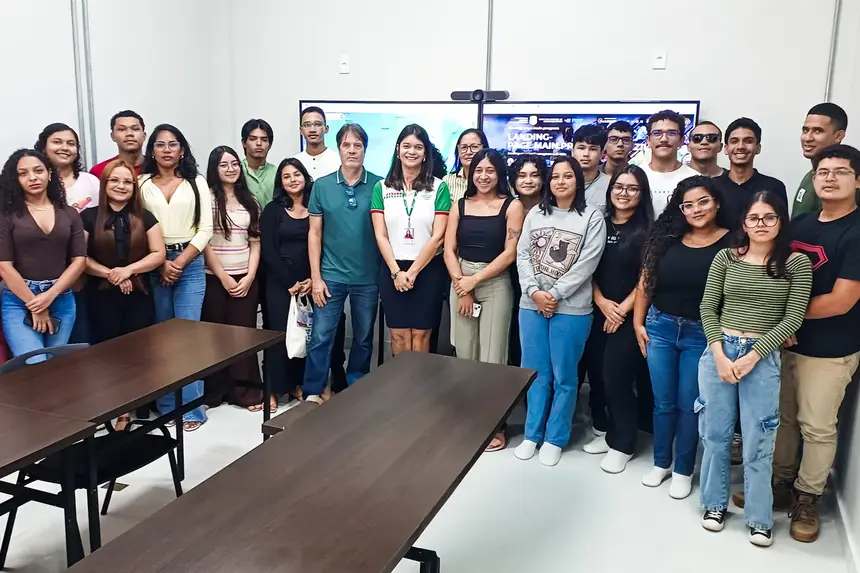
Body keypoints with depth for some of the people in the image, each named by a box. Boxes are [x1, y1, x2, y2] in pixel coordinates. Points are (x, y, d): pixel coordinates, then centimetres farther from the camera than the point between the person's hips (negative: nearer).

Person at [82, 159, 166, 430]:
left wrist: (129, 269, -13)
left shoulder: (145, 218, 5)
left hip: (139, 296, 1)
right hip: (102, 296, -1)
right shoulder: (89, 217, 1)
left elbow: (159, 254, 0)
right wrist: (109, 273, -14)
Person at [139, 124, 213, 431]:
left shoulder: (197, 183, 6)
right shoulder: (142, 184, 7)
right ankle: (166, 406, 17)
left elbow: (205, 229, 0)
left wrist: (180, 262, -8)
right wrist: (162, 263, -9)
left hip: (190, 265, -1)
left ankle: (191, 408, 2)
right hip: (154, 267, 1)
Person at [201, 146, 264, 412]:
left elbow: (255, 243, 8)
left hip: (246, 278, 3)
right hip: (214, 278, -3)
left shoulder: (250, 201, 11)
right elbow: (204, 242, -7)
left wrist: (249, 277, -4)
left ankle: (246, 391, 10)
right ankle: (214, 391, 14)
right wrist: (223, 277, -9)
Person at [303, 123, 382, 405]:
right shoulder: (322, 185, 0)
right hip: (331, 275, 0)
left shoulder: (379, 185, -2)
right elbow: (314, 233, 2)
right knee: (320, 337, 2)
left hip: (368, 277, 0)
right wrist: (316, 277, -3)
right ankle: (312, 393, 15)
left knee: (363, 339, 12)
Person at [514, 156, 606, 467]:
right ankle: (532, 435, 26)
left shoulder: (592, 217, -2)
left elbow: (587, 263, -10)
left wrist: (555, 295, -14)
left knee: (563, 377, 6)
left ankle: (554, 439, 21)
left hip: (571, 309, -3)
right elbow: (522, 255, 4)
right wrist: (534, 292, -10)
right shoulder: (535, 214, 9)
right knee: (535, 373, 11)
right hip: (531, 306, 3)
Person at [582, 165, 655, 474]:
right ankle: (608, 432, 26)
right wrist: (602, 302, -6)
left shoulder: (647, 230, -4)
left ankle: (622, 443, 12)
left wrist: (623, 309, -9)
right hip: (599, 312, 5)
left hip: (630, 316, -4)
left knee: (617, 377, -5)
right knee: (598, 375, 7)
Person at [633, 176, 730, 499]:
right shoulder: (667, 238, 2)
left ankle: (683, 470, 25)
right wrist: (638, 323, 3)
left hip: (702, 334, -3)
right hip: (659, 327, 3)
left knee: (689, 405, 8)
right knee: (663, 402, 13)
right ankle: (661, 463, 31)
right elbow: (645, 281, 6)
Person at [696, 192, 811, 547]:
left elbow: (793, 319, -5)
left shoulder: (797, 264, 0)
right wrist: (719, 353, -8)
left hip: (763, 358, -2)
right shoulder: (726, 258, 5)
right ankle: (714, 504, 28)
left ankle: (759, 519, 19)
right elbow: (707, 308, 3)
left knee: (758, 441, 3)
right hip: (718, 352, 2)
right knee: (715, 434, 10)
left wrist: (753, 355, -11)